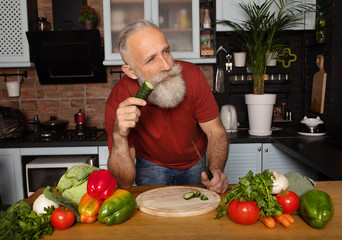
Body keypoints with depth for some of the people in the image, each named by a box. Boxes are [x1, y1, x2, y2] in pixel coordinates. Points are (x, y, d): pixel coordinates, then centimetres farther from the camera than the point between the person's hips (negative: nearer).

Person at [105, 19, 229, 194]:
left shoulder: (191, 75, -23)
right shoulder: (119, 102, -27)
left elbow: (215, 131, -13)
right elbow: (124, 183, -25)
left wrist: (216, 171, -32)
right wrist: (119, 136, -43)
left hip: (196, 162, 2)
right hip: (152, 165, -1)